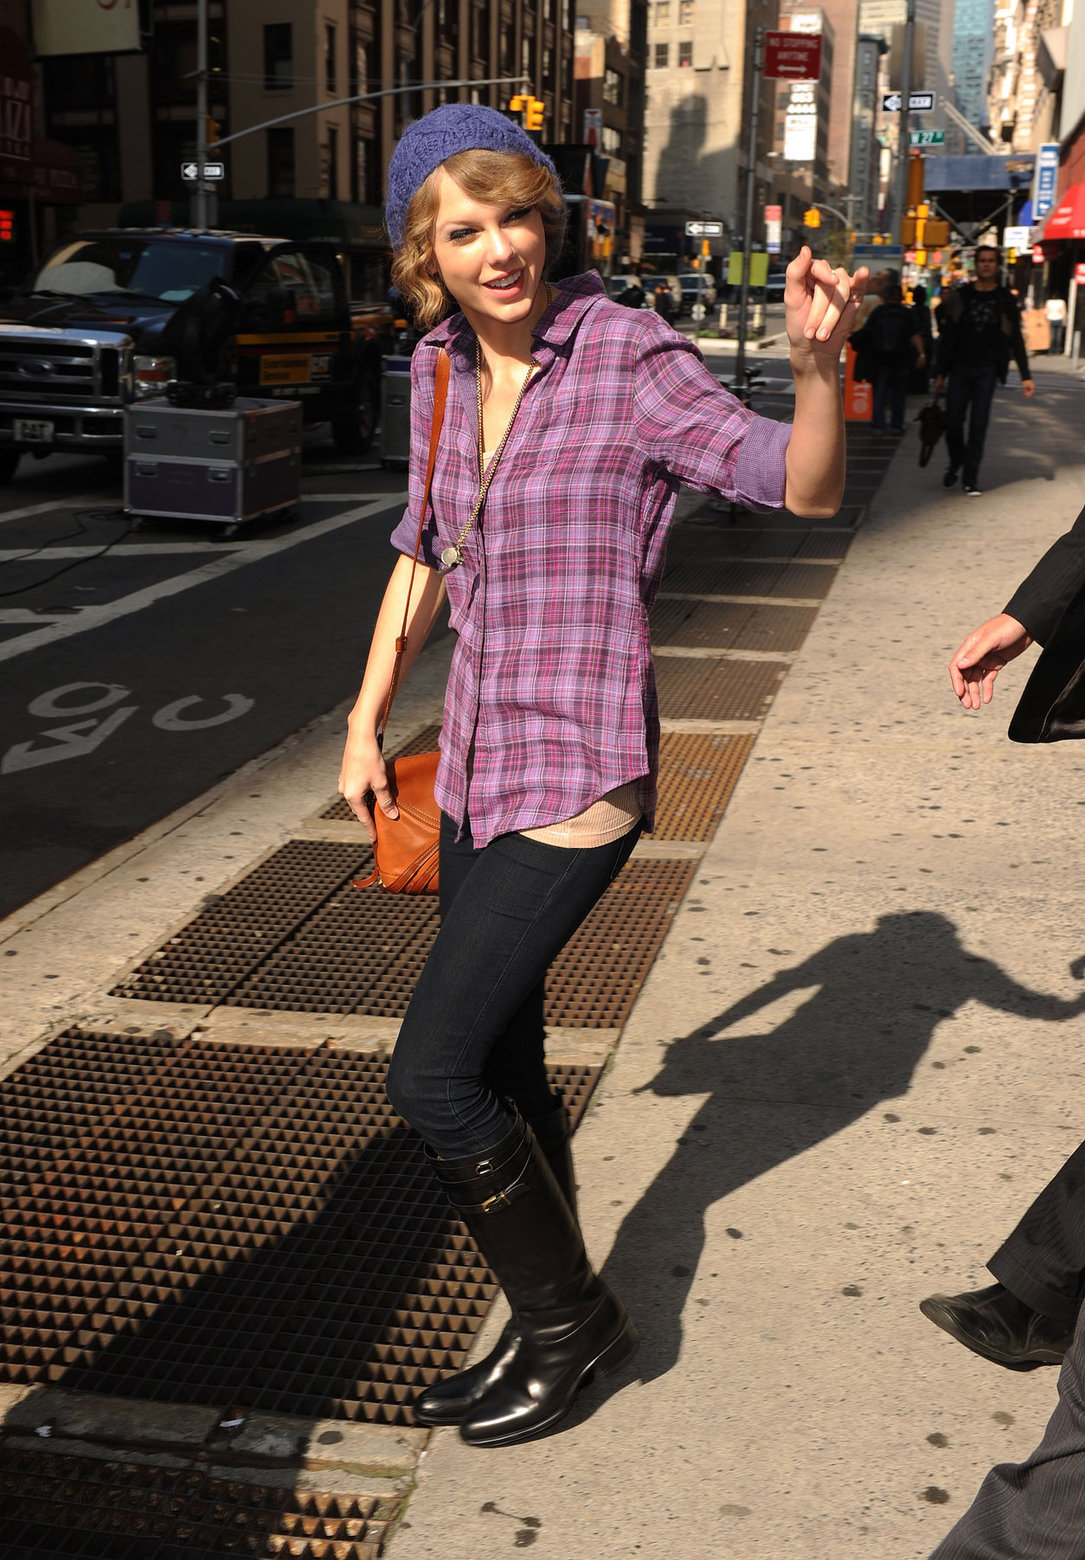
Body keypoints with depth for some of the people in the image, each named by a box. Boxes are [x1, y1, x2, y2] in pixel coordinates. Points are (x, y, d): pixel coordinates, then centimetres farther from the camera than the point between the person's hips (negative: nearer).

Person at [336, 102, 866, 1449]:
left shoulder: (627, 357, -13)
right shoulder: (442, 367, 6)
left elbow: (806, 491, -20)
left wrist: (817, 360, -39)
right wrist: (366, 719, 17)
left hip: (578, 777, -7)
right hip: (479, 764, 7)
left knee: (431, 1074, -7)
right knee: (502, 1067, 16)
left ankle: (571, 1314, 17)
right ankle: (547, 1333, 36)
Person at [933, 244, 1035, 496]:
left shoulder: (1005, 300, 3)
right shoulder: (959, 296, 4)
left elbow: (1016, 340, 5)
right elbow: (947, 337, 7)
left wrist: (1025, 376, 1)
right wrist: (940, 373, 4)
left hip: (987, 371, -1)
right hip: (960, 368, 1)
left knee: (978, 425, -4)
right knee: (953, 423, 0)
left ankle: (970, 478, 3)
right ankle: (955, 465, 26)